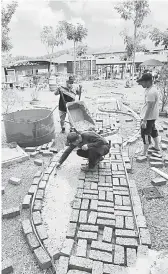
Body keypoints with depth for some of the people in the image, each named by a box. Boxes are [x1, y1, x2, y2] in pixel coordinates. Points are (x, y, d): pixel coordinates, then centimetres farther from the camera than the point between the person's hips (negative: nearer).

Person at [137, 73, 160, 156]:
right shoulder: (149, 89, 5)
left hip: (149, 117, -11)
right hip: (152, 116, 11)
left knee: (145, 134, -2)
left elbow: (149, 107, -27)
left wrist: (144, 120, -26)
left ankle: (144, 154, 8)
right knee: (153, 130, 26)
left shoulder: (151, 92, -26)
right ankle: (156, 146, 46)